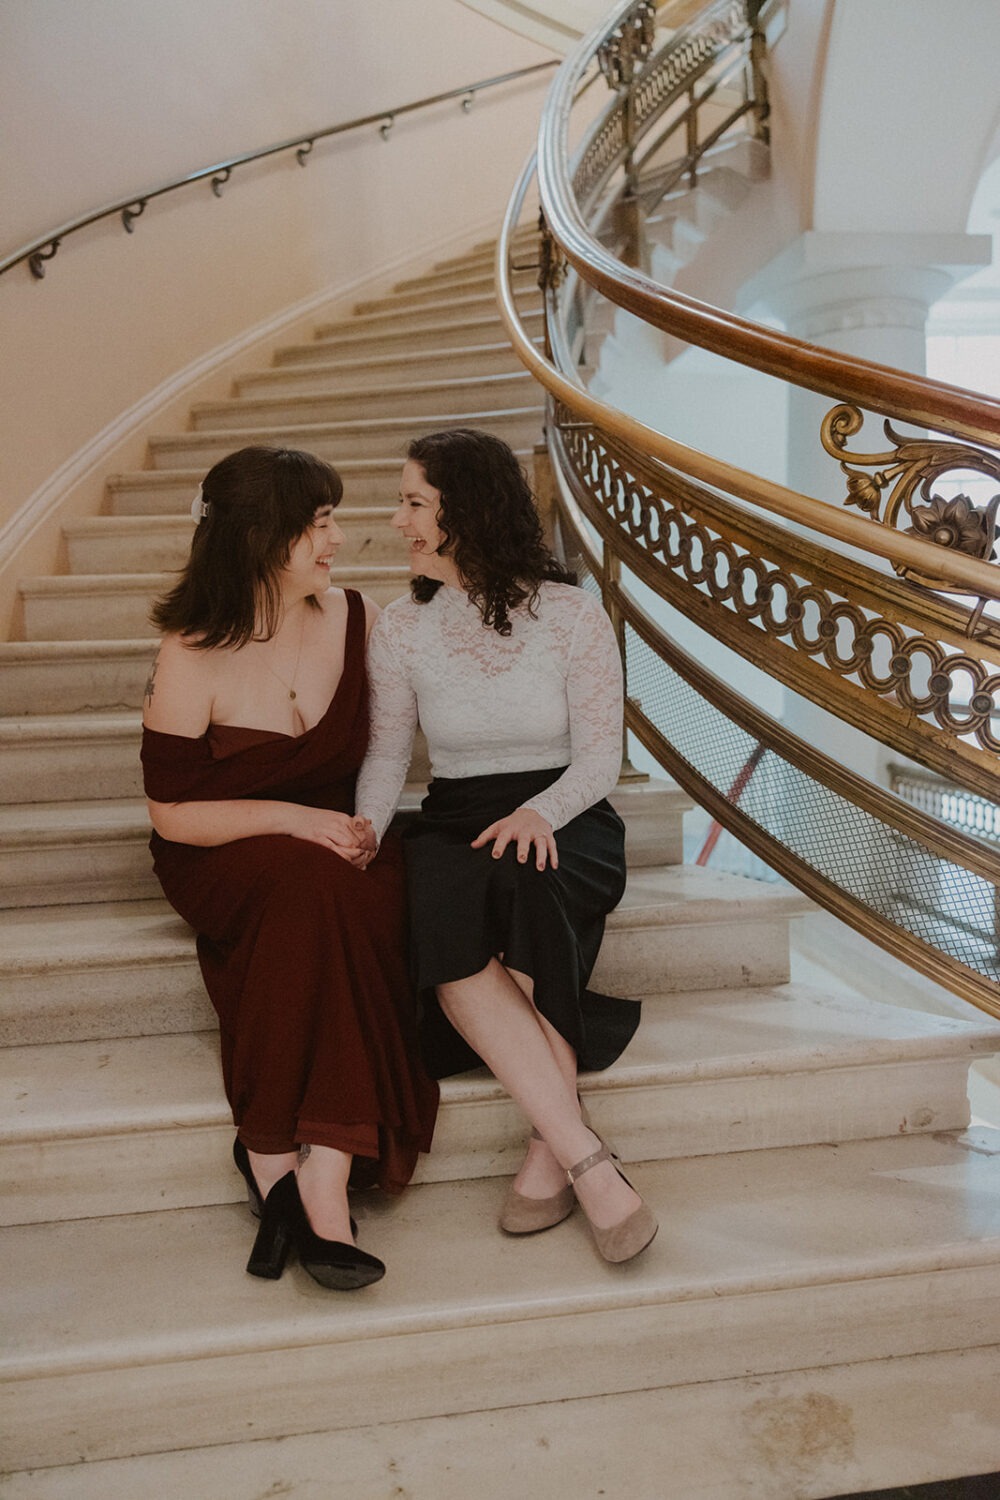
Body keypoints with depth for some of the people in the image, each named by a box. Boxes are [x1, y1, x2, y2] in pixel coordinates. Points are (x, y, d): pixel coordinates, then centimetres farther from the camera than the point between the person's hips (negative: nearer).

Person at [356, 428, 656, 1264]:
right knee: (443, 923, -33)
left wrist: (539, 811, -23)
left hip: (564, 823, -2)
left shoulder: (572, 615, -2)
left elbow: (600, 758, -3)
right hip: (455, 826, 2)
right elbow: (386, 759, 5)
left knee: (530, 891, -37)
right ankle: (589, 1163, -29)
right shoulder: (401, 631, 6)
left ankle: (549, 1156, -27)